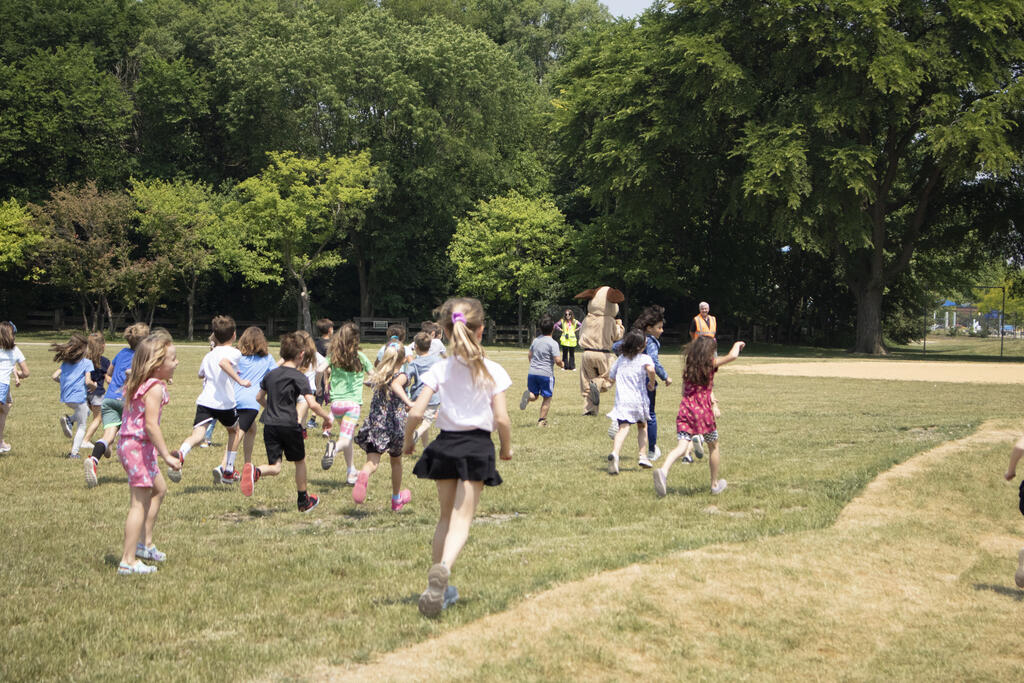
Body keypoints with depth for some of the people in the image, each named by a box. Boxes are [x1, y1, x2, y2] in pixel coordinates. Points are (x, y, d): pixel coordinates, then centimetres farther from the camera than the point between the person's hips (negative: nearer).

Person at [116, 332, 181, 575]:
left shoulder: (138, 384, 12)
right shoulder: (155, 388, -17)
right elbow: (151, 425, -23)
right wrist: (167, 456, -21)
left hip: (130, 443, 10)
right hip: (139, 446, -10)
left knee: (159, 489, 25)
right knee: (140, 503, -8)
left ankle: (145, 543, 31)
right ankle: (128, 561, -7)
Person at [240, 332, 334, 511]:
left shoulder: (270, 374, 10)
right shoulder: (299, 377, -9)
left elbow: (259, 397, 21)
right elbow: (312, 404, -16)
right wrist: (327, 417, -1)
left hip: (270, 425, 4)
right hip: (289, 424, -4)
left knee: (275, 467, 4)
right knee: (300, 461, 17)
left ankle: (255, 472, -30)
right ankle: (303, 500, 29)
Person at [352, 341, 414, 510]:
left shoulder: (378, 374, 7)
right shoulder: (402, 375, -7)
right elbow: (395, 384, -28)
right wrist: (408, 402, -41)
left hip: (375, 422, 2)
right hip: (395, 424, -2)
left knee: (372, 461, -8)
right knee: (396, 461, 20)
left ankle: (363, 475, -45)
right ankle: (396, 498, 37)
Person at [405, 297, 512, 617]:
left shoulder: (439, 369, -2)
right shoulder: (493, 371, -6)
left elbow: (416, 413, -8)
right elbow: (501, 418, -8)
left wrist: (408, 441, 11)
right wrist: (506, 447, 10)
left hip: (445, 445, 2)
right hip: (477, 446, -2)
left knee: (446, 517, 18)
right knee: (462, 519, -4)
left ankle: (439, 588, 18)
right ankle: (443, 569, -33)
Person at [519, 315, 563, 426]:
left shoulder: (535, 341, 8)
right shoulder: (553, 343, -11)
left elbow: (530, 356, 18)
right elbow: (557, 360, -16)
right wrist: (562, 365, 6)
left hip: (532, 372, 5)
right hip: (546, 373, -5)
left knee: (534, 395, 16)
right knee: (547, 398, 9)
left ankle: (528, 396, -19)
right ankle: (542, 420, 8)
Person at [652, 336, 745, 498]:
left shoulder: (687, 368, 13)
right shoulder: (711, 364, 0)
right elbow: (733, 356, -8)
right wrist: (737, 344, 13)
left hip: (685, 409, 3)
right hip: (703, 411, -3)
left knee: (682, 446, -8)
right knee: (713, 446, 18)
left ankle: (663, 470, -37)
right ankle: (715, 484, 28)